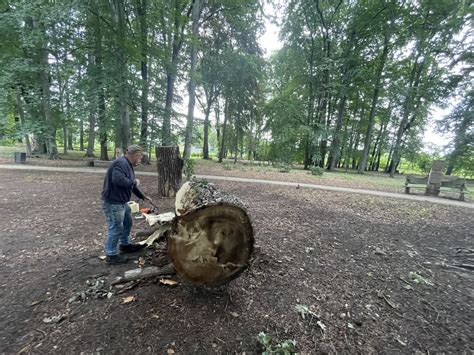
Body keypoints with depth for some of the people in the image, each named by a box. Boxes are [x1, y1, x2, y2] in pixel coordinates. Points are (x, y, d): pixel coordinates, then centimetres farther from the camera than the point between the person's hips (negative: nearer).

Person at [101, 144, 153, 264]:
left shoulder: (128, 165, 14)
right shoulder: (121, 163, -20)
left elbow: (131, 185, 21)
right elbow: (118, 180, -37)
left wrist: (143, 197, 22)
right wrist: (134, 182, -20)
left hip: (121, 202, 11)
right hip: (113, 202, -11)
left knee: (128, 223, 22)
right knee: (116, 228, 0)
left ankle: (125, 245, 41)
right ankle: (111, 255, 17)